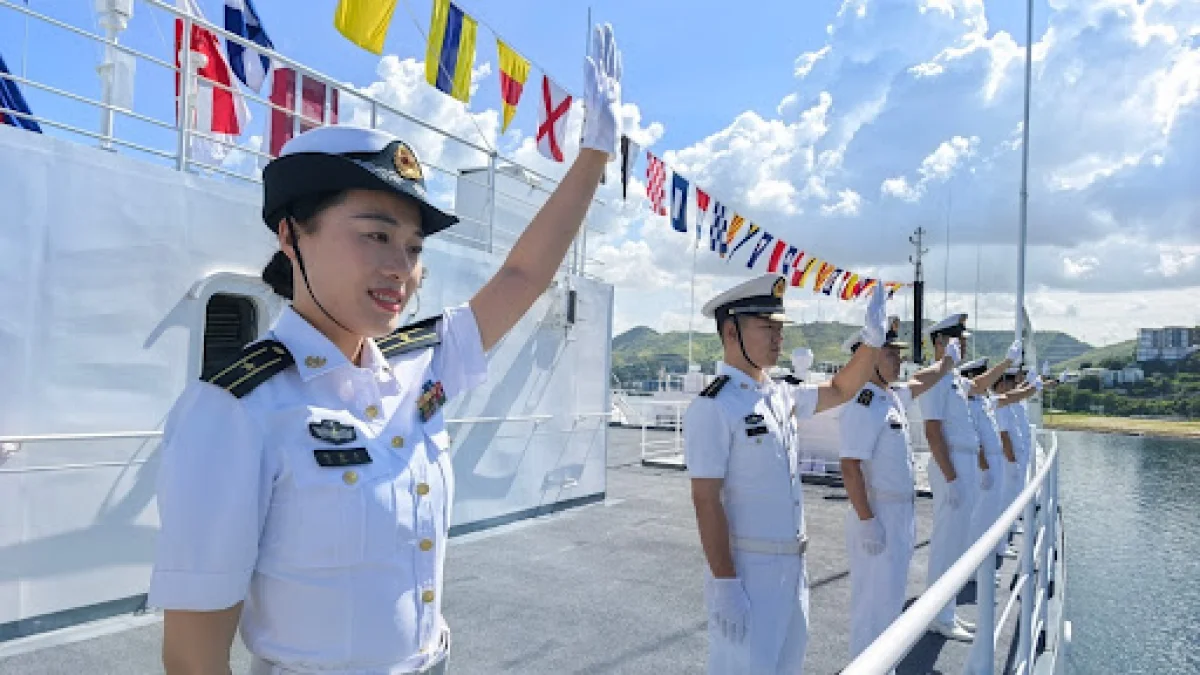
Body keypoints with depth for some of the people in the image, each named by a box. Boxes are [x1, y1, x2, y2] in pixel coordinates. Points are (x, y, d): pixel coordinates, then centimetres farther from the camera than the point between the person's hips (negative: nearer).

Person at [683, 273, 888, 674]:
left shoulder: (782, 396, 6)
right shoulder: (713, 407, -17)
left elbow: (841, 390, 20)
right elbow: (705, 501, -19)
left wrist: (872, 338, 6)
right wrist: (725, 585, -20)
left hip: (791, 564, 8)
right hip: (743, 568, -8)